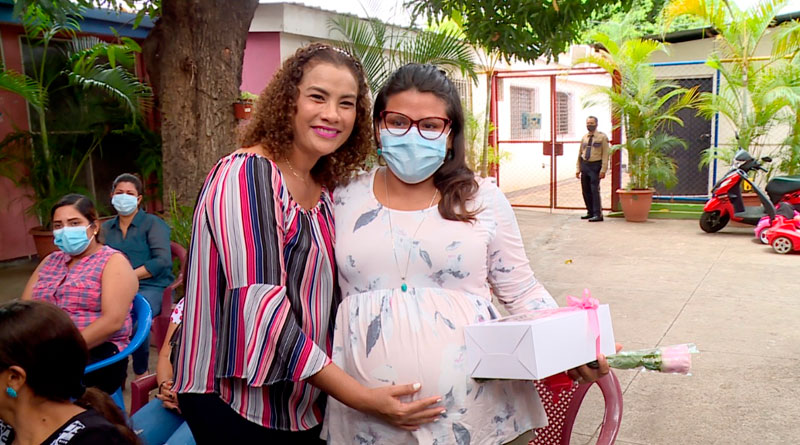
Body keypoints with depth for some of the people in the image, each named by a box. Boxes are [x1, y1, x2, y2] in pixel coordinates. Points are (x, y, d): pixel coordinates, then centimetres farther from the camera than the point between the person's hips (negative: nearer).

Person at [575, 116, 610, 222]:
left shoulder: (602, 137, -1)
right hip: (584, 165, 6)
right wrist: (578, 169, 11)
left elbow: (605, 154, -6)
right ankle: (590, 212, 18)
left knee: (595, 190, -11)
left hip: (595, 166, -5)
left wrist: (603, 170, -14)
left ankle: (598, 214, -9)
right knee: (586, 191, 7)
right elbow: (580, 154, 17)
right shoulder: (584, 137, 13)